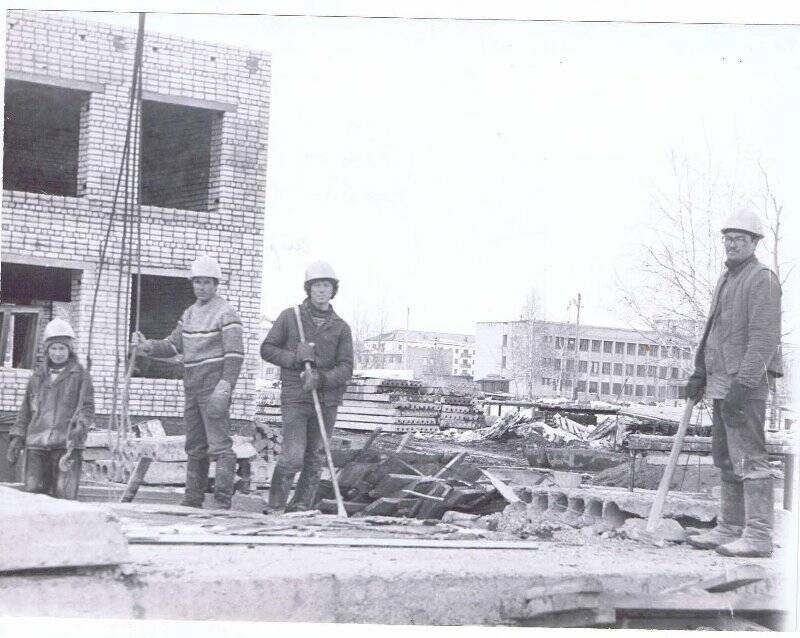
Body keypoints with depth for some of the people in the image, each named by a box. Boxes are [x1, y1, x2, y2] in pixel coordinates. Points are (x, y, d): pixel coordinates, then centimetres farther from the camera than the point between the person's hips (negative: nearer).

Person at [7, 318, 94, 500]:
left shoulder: (81, 376, 7)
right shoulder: (38, 377, 18)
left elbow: (87, 408, 1)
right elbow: (25, 411, 22)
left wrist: (79, 426, -18)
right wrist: (17, 438, 13)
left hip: (67, 445, -3)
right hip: (36, 445, 4)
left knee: (64, 495, -11)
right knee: (33, 492, -2)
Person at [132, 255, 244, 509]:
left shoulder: (225, 314, -7)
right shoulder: (189, 313, 17)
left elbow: (235, 355, -13)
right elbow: (172, 345, 17)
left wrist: (225, 387, -23)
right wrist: (148, 346, -2)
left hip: (213, 389, -8)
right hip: (192, 390, 8)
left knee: (220, 445, -11)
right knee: (194, 447, 11)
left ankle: (222, 502, -13)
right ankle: (192, 500, 17)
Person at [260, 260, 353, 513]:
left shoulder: (341, 328, 6)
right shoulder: (290, 317, 4)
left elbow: (346, 368, -1)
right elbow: (267, 349, 5)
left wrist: (321, 378, -19)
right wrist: (294, 359, -11)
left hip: (327, 400, 3)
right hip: (295, 397, -3)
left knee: (315, 460, 6)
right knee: (292, 457, -13)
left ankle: (301, 508, 16)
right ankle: (274, 507, -1)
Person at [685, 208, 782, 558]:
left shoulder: (762, 279, -9)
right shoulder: (726, 279, 19)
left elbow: (764, 336, -18)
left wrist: (744, 383, -24)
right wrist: (700, 373, 20)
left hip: (745, 384, -10)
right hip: (722, 380, 10)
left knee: (749, 457, -11)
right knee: (726, 458, 12)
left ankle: (758, 536, -11)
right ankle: (729, 529, 18)